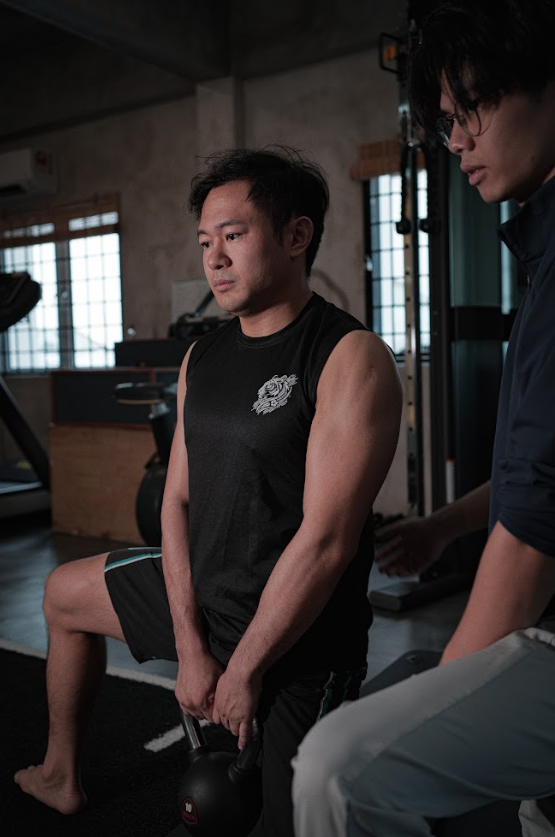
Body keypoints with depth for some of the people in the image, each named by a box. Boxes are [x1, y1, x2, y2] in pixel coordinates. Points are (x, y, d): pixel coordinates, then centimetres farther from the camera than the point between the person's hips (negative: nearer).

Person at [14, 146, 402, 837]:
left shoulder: (351, 359, -21)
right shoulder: (201, 358, 3)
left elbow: (326, 541, -24)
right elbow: (178, 498, 2)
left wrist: (243, 670, -18)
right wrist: (190, 643, -6)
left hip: (297, 638, -7)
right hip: (200, 596, 8)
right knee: (64, 595, 24)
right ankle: (60, 778, 42)